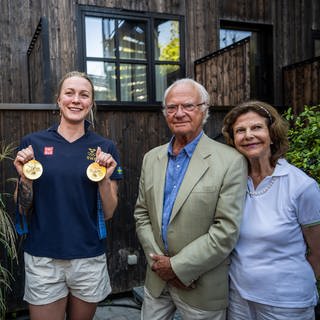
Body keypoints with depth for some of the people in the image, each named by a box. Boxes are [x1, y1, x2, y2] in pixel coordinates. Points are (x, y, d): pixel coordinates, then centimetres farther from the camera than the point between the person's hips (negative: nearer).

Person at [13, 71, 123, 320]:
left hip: (89, 259, 1)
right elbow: (23, 210, 3)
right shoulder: (33, 143, -3)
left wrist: (106, 179, -17)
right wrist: (24, 178, -15)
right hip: (42, 259, 0)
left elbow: (109, 213, -1)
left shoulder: (105, 148, -3)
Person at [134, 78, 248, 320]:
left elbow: (226, 231, -17)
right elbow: (142, 214, 6)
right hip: (156, 280, 5)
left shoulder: (230, 161, -14)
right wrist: (159, 260, -6)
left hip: (201, 287, -4)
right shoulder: (152, 158, 3)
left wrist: (178, 266, -14)